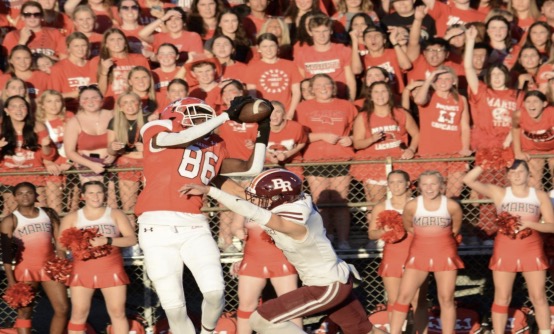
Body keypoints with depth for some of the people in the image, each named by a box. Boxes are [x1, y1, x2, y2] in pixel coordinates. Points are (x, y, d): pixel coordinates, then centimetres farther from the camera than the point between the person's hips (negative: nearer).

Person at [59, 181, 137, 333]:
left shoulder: (115, 215, 9)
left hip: (111, 269, 0)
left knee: (118, 312, -2)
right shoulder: (72, 218, 10)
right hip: (83, 269, 0)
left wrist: (107, 241, -15)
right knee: (79, 313, -3)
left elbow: (131, 239, -1)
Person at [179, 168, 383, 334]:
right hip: (339, 279, 9)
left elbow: (250, 210, -38)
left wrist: (208, 190, -37)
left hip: (326, 288, -9)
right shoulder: (297, 203, -6)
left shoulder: (291, 224, -29)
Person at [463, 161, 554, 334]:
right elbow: (469, 180, -9)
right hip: (505, 249, 0)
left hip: (532, 250, 0)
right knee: (502, 298, 3)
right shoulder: (499, 193, 0)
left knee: (539, 297, 4)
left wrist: (529, 224, -17)